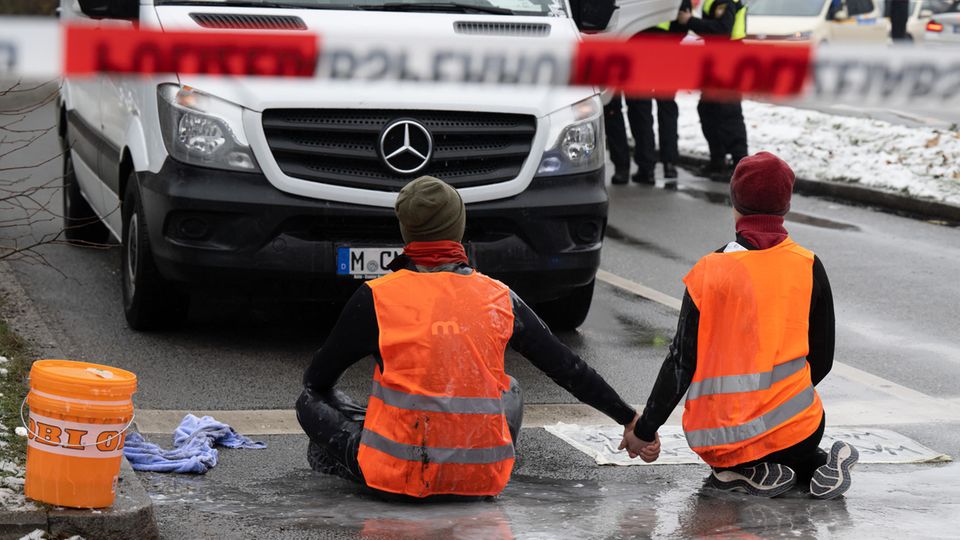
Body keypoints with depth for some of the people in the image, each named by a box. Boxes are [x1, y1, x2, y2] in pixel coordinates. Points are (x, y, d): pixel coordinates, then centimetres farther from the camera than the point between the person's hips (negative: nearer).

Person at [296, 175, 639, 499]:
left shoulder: (376, 298, -5)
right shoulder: (499, 299, 2)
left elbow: (317, 379, 7)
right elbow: (567, 368, 9)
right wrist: (630, 419, 20)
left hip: (398, 475, -2)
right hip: (482, 478, 2)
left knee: (312, 400, 18)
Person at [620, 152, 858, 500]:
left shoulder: (709, 272, -8)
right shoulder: (808, 267, -2)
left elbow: (681, 362, -7)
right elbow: (822, 360, 4)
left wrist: (645, 430, 4)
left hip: (713, 441, -1)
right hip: (790, 428, 1)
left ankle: (741, 471, 0)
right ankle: (817, 468, 2)